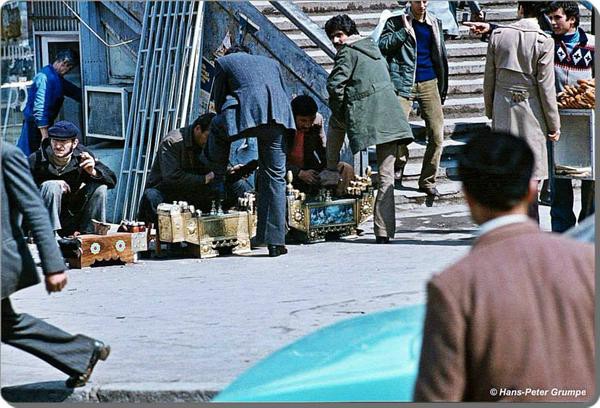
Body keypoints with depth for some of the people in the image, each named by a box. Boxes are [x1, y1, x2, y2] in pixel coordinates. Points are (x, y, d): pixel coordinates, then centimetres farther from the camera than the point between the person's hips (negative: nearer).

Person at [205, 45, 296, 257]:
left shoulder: (223, 62, 24)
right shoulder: (270, 63, 35)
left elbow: (218, 100, 24)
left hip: (248, 113, -4)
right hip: (278, 118, 4)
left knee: (217, 129, 30)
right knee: (275, 176, 8)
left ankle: (218, 181, 32)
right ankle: (275, 241, 6)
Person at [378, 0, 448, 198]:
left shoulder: (435, 24, 13)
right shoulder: (396, 23, 2)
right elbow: (383, 45, -10)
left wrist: (443, 87, 16)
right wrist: (405, 30, -14)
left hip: (429, 84, 3)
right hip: (404, 84, -3)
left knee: (437, 135, -3)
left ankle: (427, 181, 9)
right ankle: (399, 163, 21)